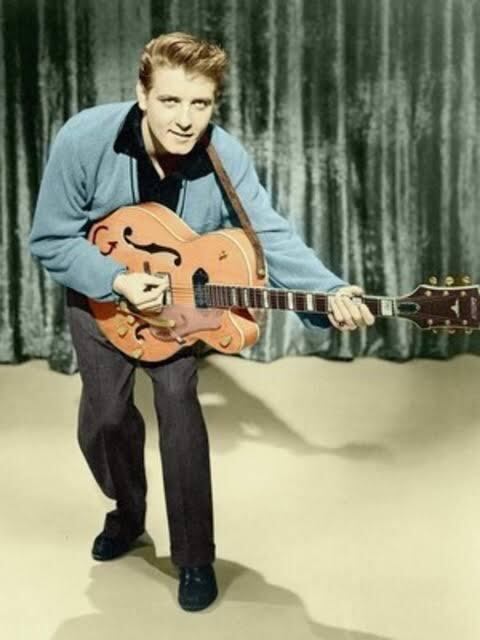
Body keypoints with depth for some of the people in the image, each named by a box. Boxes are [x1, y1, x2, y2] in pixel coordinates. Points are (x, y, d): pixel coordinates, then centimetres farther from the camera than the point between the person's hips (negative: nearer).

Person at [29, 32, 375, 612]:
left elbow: (271, 237, -31)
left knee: (178, 404, -11)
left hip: (180, 299, 0)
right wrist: (117, 280, -34)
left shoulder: (226, 159, -26)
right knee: (103, 417, 3)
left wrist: (331, 292, -48)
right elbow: (49, 239, -21)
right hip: (100, 295, 0)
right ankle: (128, 513, 34)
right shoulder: (84, 140, -29)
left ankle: (195, 559, 3)